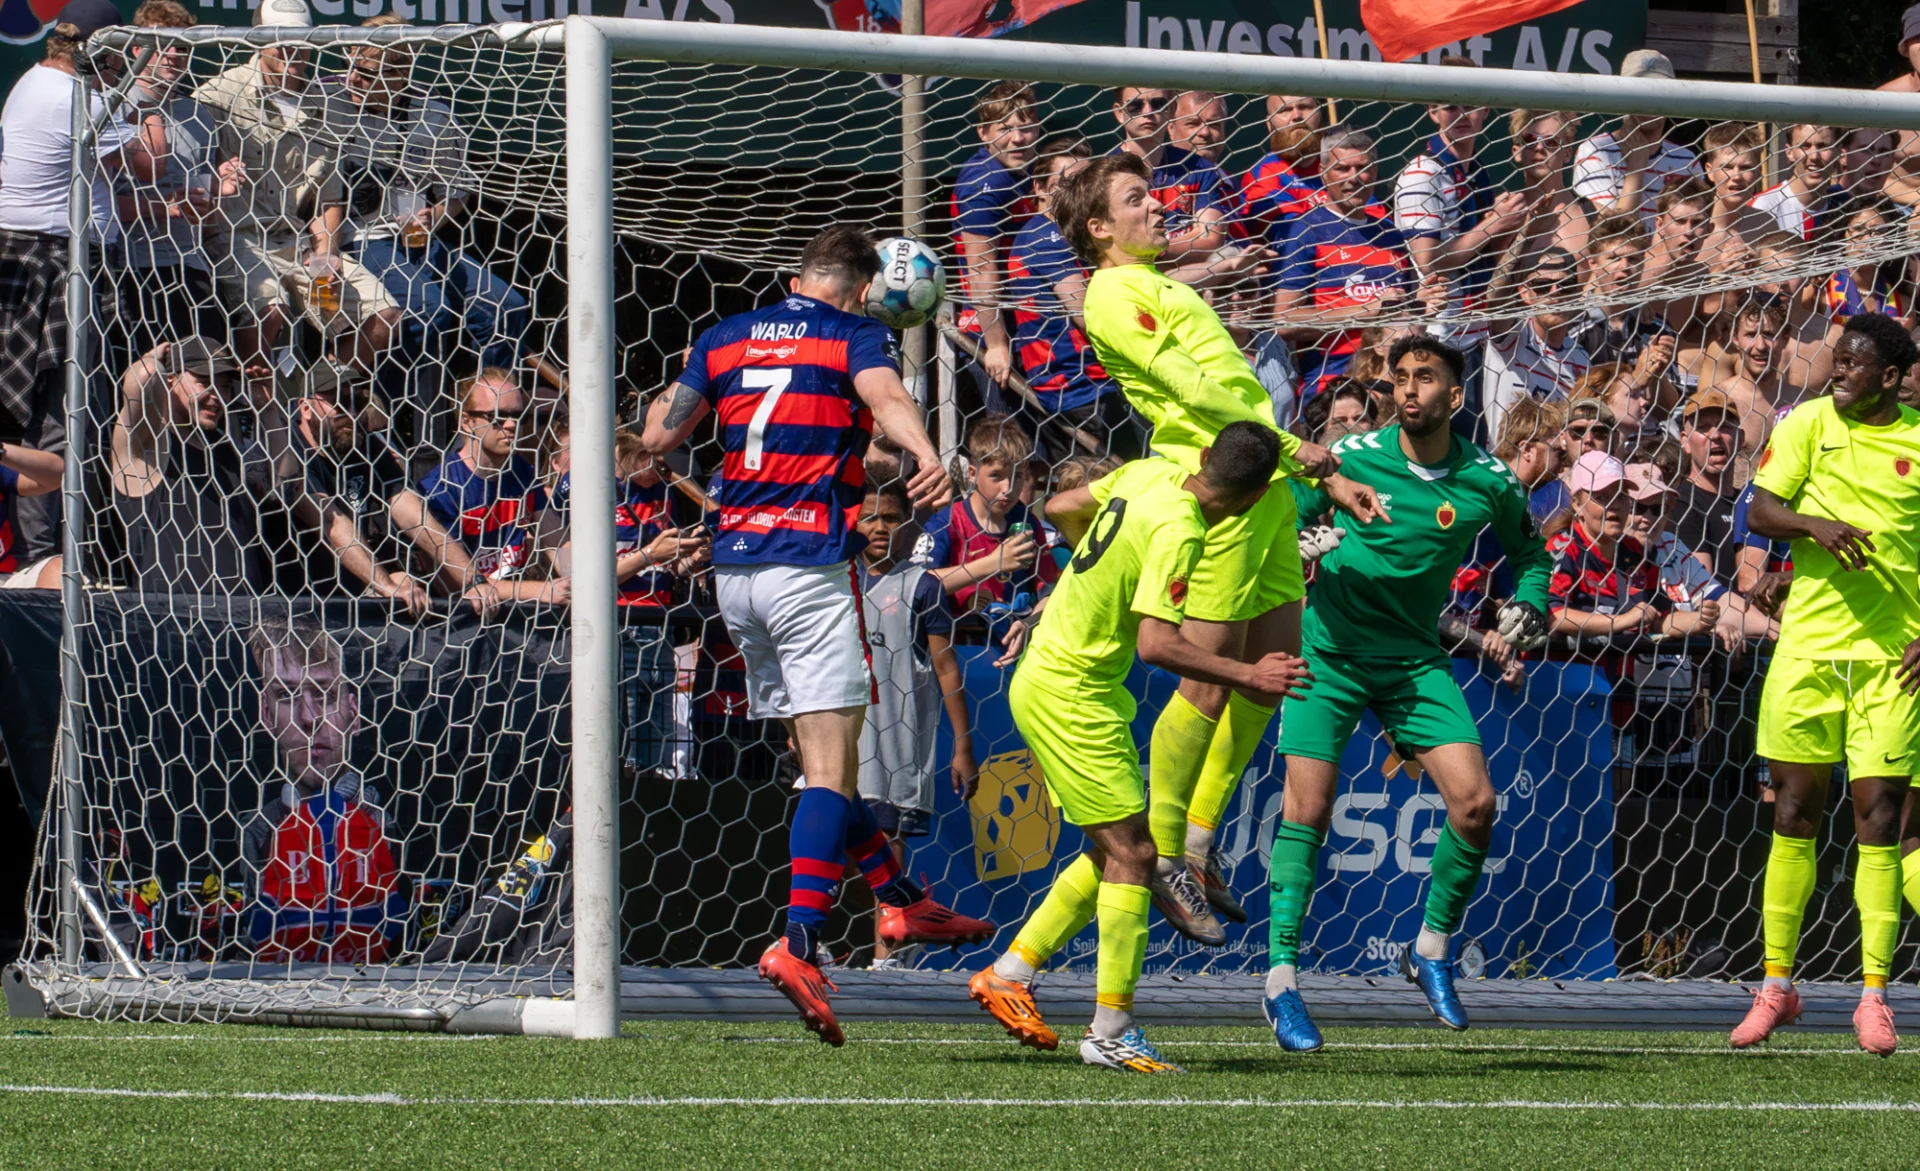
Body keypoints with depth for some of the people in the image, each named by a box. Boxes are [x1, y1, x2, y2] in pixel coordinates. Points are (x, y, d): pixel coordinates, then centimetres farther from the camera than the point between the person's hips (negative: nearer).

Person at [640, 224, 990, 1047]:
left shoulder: (724, 339, 15)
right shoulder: (854, 333, 2)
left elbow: (657, 437, 20)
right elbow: (886, 397, -20)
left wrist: (676, 385, 41)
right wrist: (927, 457, -39)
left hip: (733, 565, 6)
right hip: (811, 561, -6)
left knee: (820, 753, 19)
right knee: (831, 766, -9)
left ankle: (899, 901, 27)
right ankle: (798, 942, -22)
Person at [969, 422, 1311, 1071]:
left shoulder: (1152, 473, 1)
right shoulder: (1178, 529, -24)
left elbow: (1062, 508, 19)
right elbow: (1158, 645, -30)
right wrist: (1248, 676, -24)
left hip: (1045, 675, 10)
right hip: (1070, 694, -10)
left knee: (1115, 852, 15)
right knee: (1131, 853, -7)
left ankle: (1008, 973, 19)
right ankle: (1112, 1032, -7)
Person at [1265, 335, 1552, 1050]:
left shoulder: (1489, 482, -3)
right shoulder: (1350, 456, -9)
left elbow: (1527, 550, 16)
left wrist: (1528, 607, -2)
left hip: (1415, 659, 2)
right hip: (1329, 649, -2)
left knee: (1474, 802, -10)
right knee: (1306, 808, -12)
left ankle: (1432, 951, 12)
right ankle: (1281, 979, -4)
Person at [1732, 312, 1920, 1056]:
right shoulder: (1809, 423, 4)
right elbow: (1760, 511, -1)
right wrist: (1816, 526, -21)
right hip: (1809, 647, 1)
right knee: (1795, 809, 3)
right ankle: (1776, 987, 13)